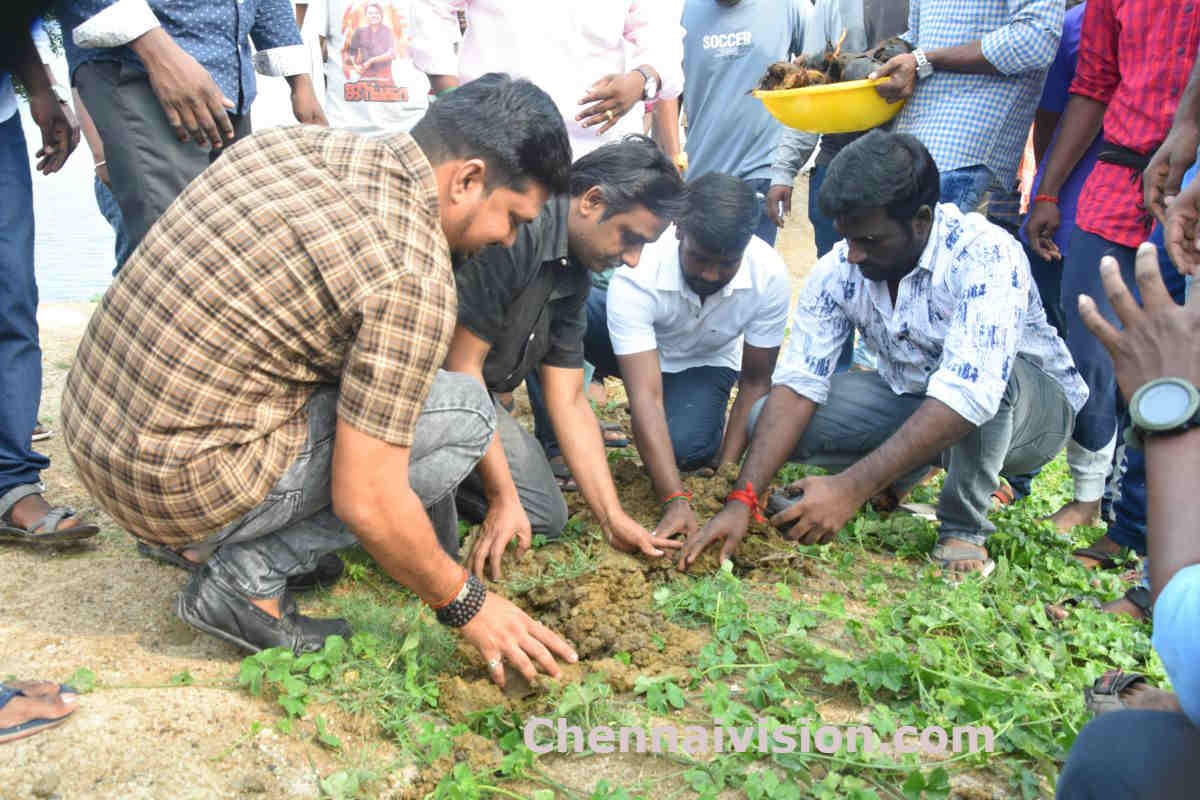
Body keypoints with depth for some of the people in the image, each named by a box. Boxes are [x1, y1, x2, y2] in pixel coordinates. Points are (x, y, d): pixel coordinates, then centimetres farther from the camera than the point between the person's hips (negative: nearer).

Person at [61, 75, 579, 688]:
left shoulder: (289, 140, 4)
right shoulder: (413, 276, -20)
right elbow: (367, 501, -20)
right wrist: (466, 606, -3)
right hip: (179, 486, -8)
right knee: (464, 414, -3)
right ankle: (247, 575, -4)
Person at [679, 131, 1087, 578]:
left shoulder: (985, 256, -31)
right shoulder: (838, 270, -15)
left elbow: (968, 396, -42)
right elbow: (796, 385, -18)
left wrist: (851, 489, -46)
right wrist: (742, 500, -29)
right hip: (910, 400, 5)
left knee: (985, 377, -40)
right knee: (768, 421, -14)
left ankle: (964, 529, -16)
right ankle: (902, 472, 9)